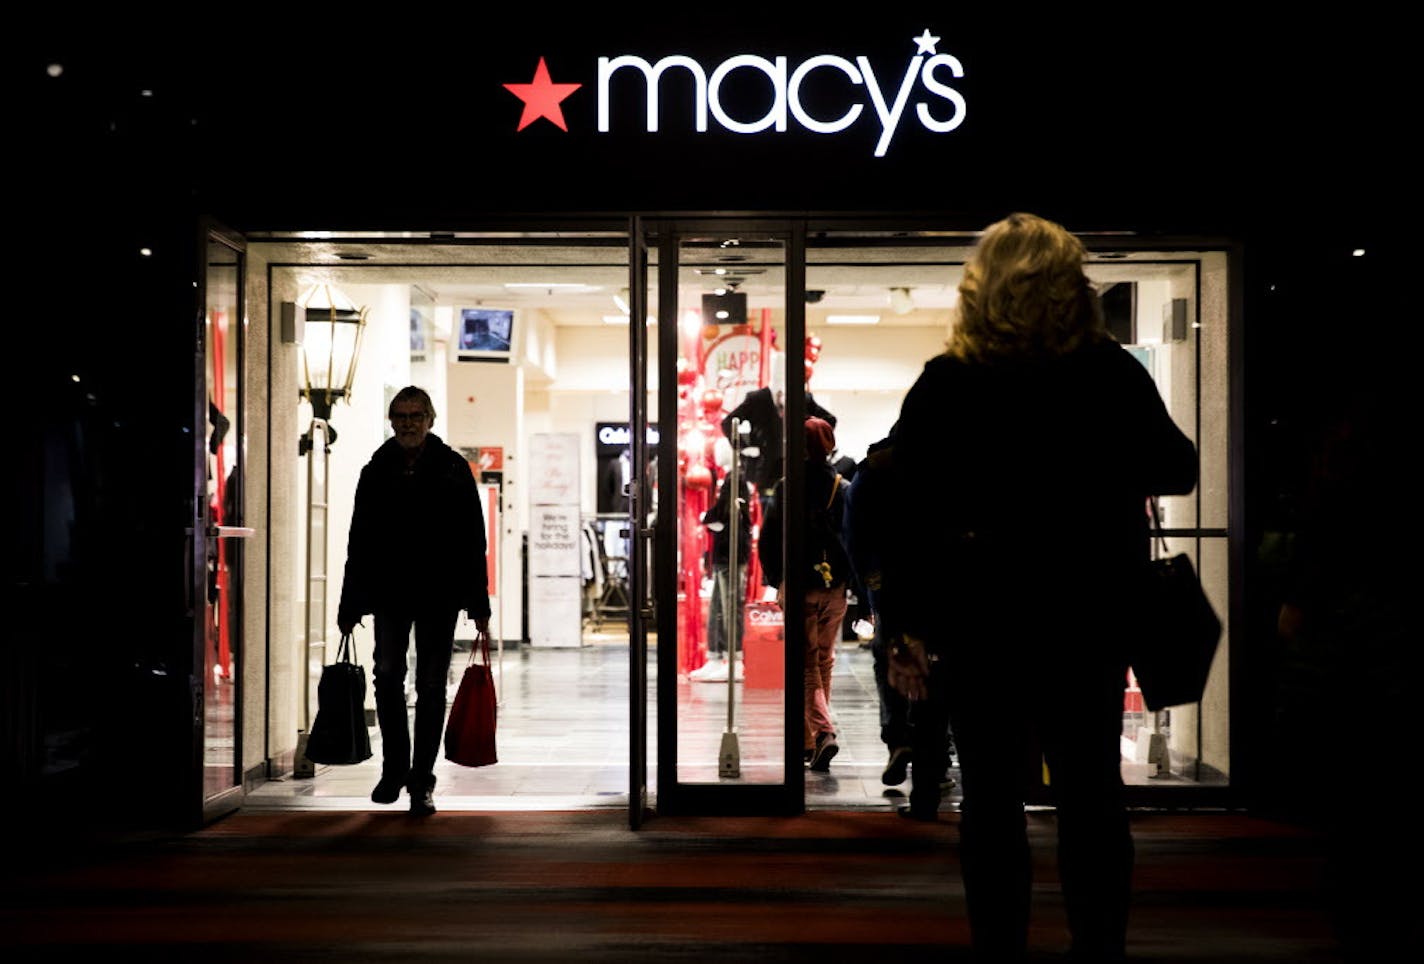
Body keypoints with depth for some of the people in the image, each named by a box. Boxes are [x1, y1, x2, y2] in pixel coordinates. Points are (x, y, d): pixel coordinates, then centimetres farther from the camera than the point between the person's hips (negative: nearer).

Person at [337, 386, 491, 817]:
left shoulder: (453, 470, 1)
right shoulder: (377, 471, 7)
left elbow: (472, 542, 0)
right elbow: (360, 540, 10)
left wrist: (478, 607, -5)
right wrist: (351, 604, 6)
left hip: (439, 594, -1)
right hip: (389, 592, 1)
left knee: (431, 687, 3)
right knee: (388, 675, -7)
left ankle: (422, 782, 10)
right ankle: (394, 768, 12)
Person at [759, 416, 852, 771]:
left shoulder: (786, 488, -4)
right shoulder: (844, 489, -2)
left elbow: (767, 540, -1)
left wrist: (777, 581, 12)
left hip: (797, 586, -2)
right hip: (834, 588, 2)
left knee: (806, 663, 1)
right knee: (824, 660, 15)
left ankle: (823, 732, -20)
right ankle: (811, 741, 23)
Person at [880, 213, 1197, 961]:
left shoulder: (942, 386, -4)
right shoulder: (1112, 374, -5)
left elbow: (911, 516, -5)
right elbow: (1175, 472, 8)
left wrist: (907, 624, 0)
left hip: (977, 622, 0)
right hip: (1086, 620, 0)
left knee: (992, 800, 8)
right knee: (1090, 794, 11)